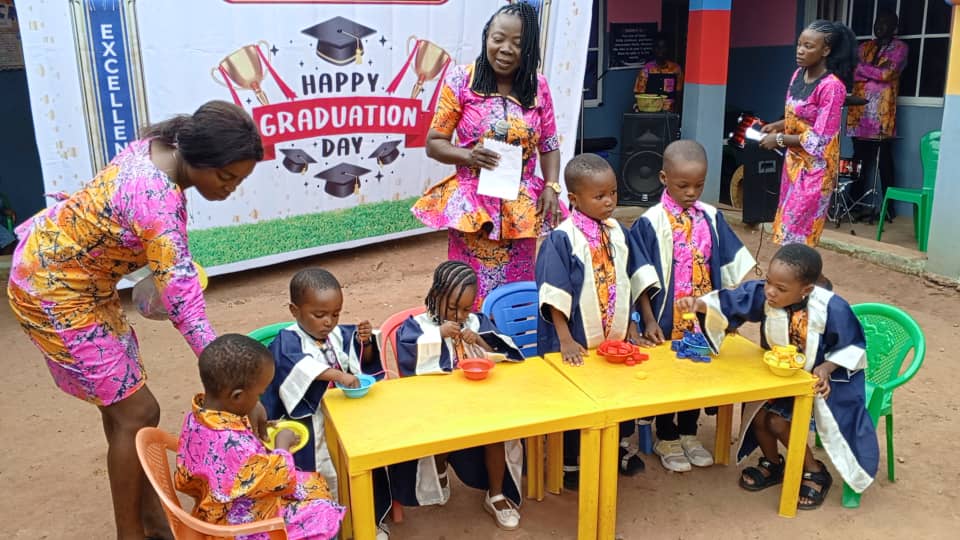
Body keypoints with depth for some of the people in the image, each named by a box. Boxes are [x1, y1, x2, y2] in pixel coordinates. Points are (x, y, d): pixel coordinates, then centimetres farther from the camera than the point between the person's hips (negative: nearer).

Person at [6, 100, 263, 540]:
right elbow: (183, 305, -38)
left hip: (83, 277, 9)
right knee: (137, 413, -3)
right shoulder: (157, 201, -35)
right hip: (54, 289, -9)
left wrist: (173, 265, 0)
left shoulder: (160, 144, -8)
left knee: (122, 407, 15)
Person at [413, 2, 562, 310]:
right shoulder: (461, 82, -4)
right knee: (472, 299, -3)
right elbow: (434, 143, 0)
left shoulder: (537, 87, 4)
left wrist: (551, 187, -5)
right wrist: (468, 156, -19)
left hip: (521, 211, 3)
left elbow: (549, 145, 11)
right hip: (474, 208, -2)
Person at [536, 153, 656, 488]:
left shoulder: (618, 233, 1)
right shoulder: (562, 240, -18)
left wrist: (630, 325, 9)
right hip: (578, 344, -6)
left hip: (616, 340, 6)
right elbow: (554, 296, -18)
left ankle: (622, 447, 43)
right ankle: (570, 464, 27)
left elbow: (629, 282, 10)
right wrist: (566, 341, -19)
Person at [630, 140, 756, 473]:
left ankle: (689, 434, 36)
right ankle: (667, 439, 29)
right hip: (667, 319, -4)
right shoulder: (650, 223, -14)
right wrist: (649, 321, -14)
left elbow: (734, 263, 3)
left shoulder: (711, 218, -1)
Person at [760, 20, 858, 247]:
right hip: (794, 161, 8)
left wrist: (779, 139, -17)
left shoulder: (831, 86, -20)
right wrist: (777, 126, 1)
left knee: (795, 232, -5)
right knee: (786, 225, 12)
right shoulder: (799, 74, 4)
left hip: (815, 168, -8)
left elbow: (819, 139, -21)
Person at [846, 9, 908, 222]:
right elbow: (852, 73, 6)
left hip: (882, 111, -5)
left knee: (884, 159, -3)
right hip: (859, 109, 5)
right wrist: (877, 72, -8)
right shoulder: (864, 47, 17)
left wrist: (862, 68, -5)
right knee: (859, 157, 7)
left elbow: (888, 73, -12)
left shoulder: (899, 47, 2)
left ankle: (888, 206, 1)